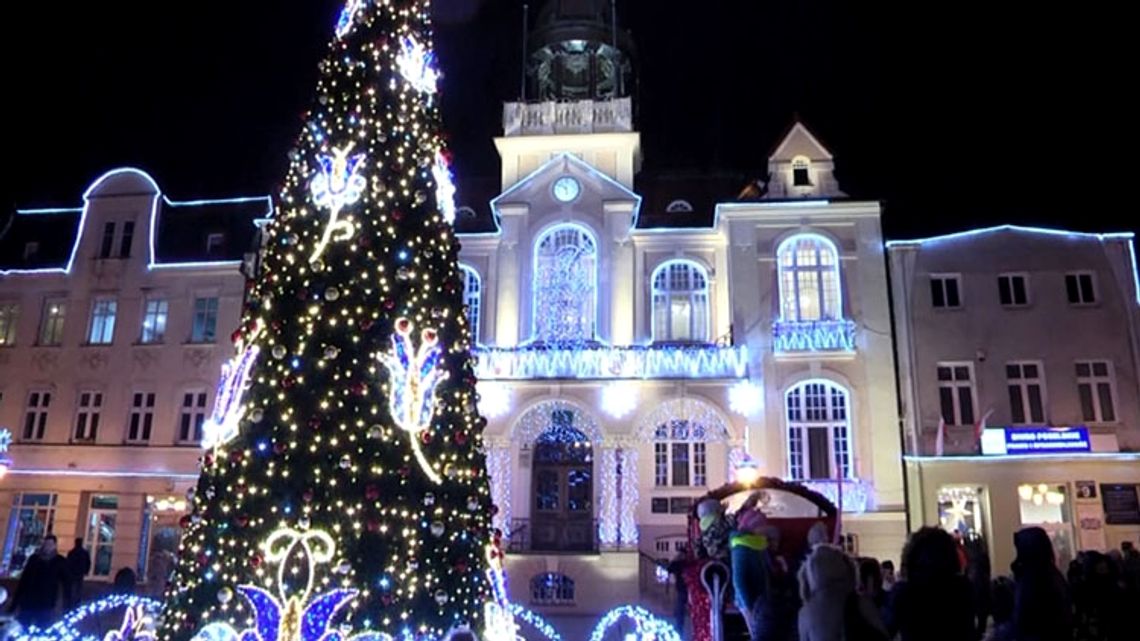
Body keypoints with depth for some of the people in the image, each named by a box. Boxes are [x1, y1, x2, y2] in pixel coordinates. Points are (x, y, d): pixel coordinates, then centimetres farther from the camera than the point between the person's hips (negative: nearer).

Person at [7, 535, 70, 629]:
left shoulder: (60, 562, 1)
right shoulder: (34, 559, 7)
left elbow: (66, 583, 0)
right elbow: (23, 580, 9)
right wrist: (14, 603, 6)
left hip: (45, 606, -2)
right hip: (27, 603, 2)